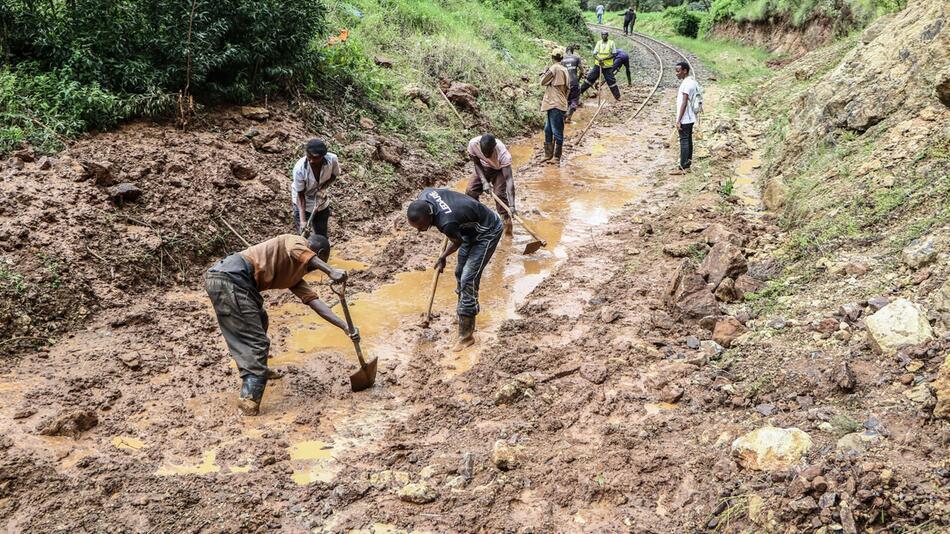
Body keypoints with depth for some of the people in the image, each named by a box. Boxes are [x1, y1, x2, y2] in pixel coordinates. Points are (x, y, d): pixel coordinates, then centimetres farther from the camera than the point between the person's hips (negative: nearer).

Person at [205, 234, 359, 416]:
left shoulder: (294, 275, 27)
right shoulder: (295, 241, 5)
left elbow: (314, 301, 19)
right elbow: (298, 251, -21)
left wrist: (345, 327, 11)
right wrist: (331, 271, -36)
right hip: (229, 277, -10)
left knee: (259, 321, 31)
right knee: (256, 342, -7)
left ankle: (257, 371, 48)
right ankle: (250, 399, -8)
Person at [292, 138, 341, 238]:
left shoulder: (332, 160, -28)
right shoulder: (299, 168, -33)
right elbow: (300, 194, -23)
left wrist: (322, 188, -24)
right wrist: (302, 221, -31)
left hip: (321, 202, 3)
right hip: (303, 204, -3)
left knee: (322, 237, 15)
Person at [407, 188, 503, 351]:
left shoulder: (446, 222, -39)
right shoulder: (423, 197, -19)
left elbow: (457, 242, -17)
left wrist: (442, 257, 3)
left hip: (488, 232, -9)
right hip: (471, 228, 9)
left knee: (468, 280, -13)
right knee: (460, 274, 16)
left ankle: (466, 336, -7)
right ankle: (464, 314, 34)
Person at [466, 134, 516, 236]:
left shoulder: (503, 153, -42)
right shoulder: (473, 144, -34)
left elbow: (509, 178, -42)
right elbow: (477, 164, -15)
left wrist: (511, 205, -46)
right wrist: (484, 181, -27)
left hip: (499, 170, -3)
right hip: (483, 169, 4)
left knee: (500, 194, -20)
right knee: (470, 191, -3)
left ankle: (507, 222, -8)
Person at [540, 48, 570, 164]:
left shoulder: (554, 68, -12)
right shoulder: (564, 69, 15)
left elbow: (543, 82, -9)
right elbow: (567, 88, 18)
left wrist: (544, 73, 8)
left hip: (555, 105, -9)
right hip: (558, 104, 9)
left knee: (557, 132, -5)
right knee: (548, 130, 16)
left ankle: (557, 158, -1)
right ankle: (548, 155, 22)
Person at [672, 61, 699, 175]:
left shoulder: (686, 83, -19)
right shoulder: (692, 81, 12)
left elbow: (684, 103, -22)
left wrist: (678, 120, -22)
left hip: (685, 119, -10)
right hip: (690, 118, 10)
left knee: (684, 141, -7)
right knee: (688, 140, 12)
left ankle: (683, 168, -4)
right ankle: (687, 166, 17)